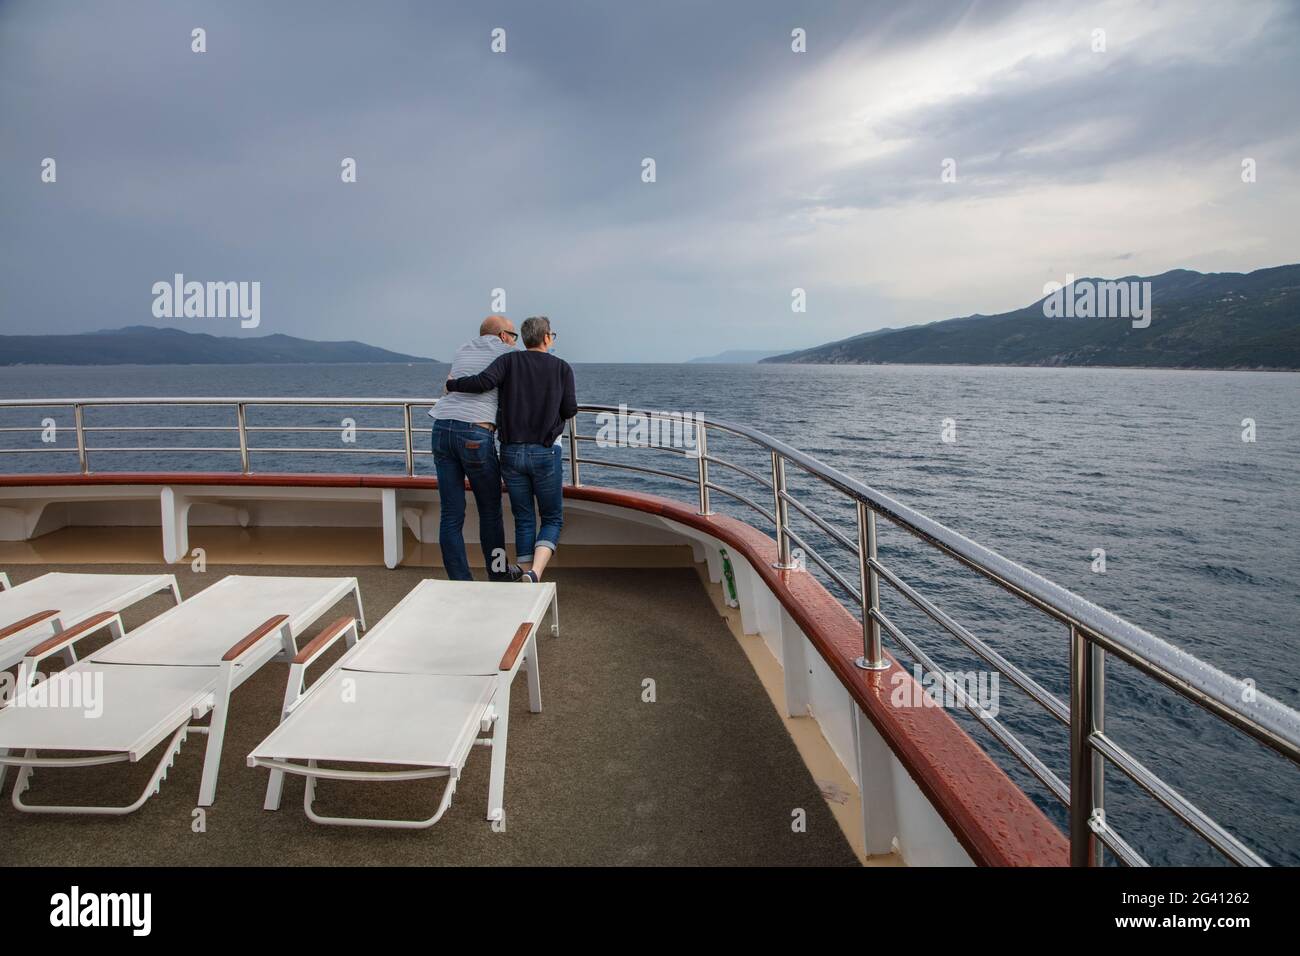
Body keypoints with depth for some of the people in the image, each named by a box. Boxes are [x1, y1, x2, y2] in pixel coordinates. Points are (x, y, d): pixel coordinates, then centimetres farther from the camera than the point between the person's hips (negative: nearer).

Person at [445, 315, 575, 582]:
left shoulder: (509, 361, 3)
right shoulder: (562, 367, 3)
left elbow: (484, 381, -15)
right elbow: (569, 410, 2)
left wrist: (452, 384, 2)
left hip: (511, 452, 2)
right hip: (545, 453, -2)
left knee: (523, 520, 13)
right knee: (552, 519, 9)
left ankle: (526, 575, 12)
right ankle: (534, 574, -14)